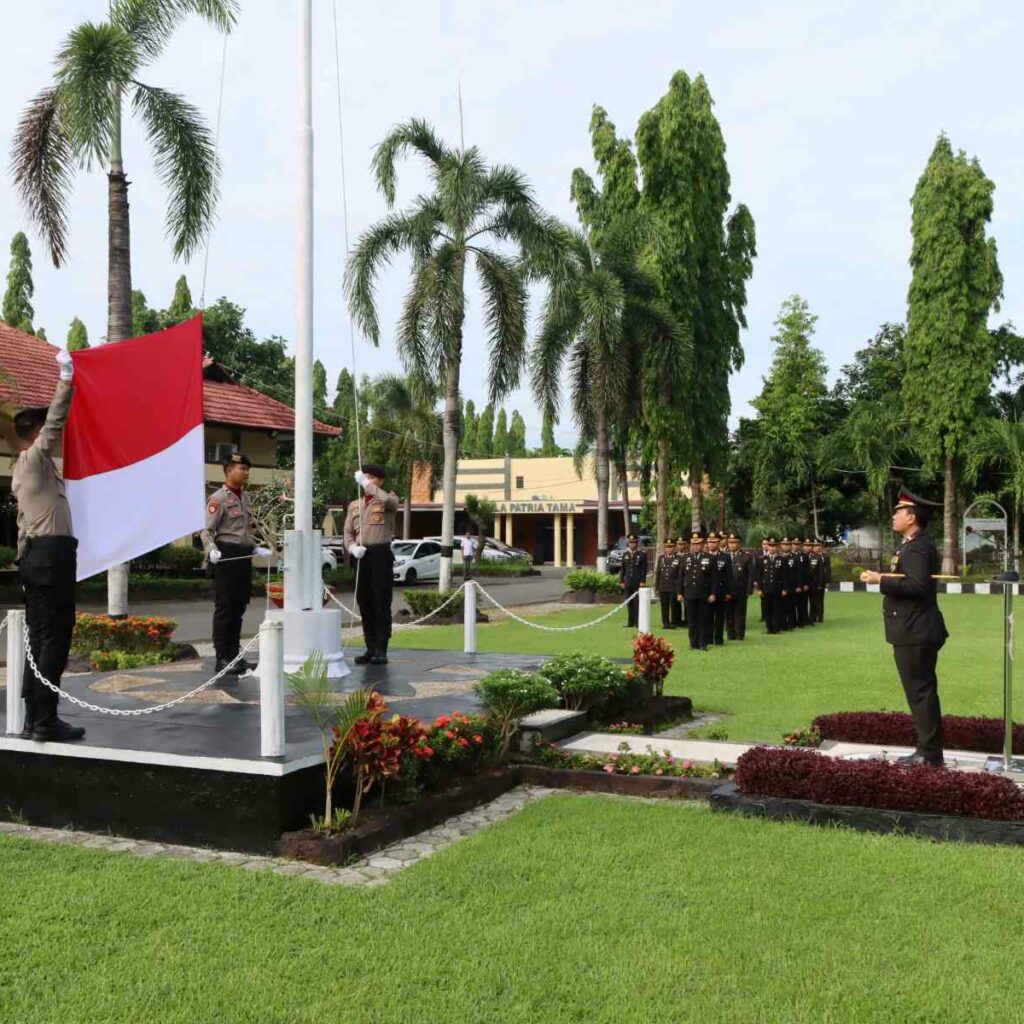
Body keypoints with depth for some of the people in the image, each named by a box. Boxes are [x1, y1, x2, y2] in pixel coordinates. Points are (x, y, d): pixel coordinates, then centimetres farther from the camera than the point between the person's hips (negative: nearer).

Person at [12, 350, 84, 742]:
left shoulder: (24, 468, 22)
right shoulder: (35, 458, -5)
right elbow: (55, 421, -16)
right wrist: (66, 380, -13)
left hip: (35, 554, 10)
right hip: (52, 553, -10)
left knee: (39, 636, 8)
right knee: (54, 636, -9)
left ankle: (34, 718, 9)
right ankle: (45, 720, -9)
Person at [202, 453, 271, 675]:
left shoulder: (245, 498, 16)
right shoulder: (218, 498, -9)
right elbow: (206, 530, -14)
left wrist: (256, 548, 16)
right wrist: (211, 550, -29)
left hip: (243, 556, 8)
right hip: (226, 557, -8)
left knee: (239, 607, 12)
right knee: (224, 608, -4)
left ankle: (235, 655, 20)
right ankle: (222, 659, 1)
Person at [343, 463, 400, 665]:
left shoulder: (388, 499, 2)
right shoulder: (354, 505, 17)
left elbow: (389, 500, -25)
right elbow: (348, 532, 14)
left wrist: (367, 484, -18)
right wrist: (353, 547, -7)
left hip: (381, 554, -5)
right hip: (362, 556, 5)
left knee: (382, 602, -3)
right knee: (364, 602, 7)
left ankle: (381, 650, 2)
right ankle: (370, 648, 16)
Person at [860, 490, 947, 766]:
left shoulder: (918, 547, -17)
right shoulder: (916, 545, 16)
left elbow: (917, 586, -27)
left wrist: (881, 580, -23)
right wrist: (884, 578, 14)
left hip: (915, 634, -11)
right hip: (915, 632, 11)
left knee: (921, 692, -5)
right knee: (922, 692, 14)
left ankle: (930, 754, 1)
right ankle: (927, 750, 21)